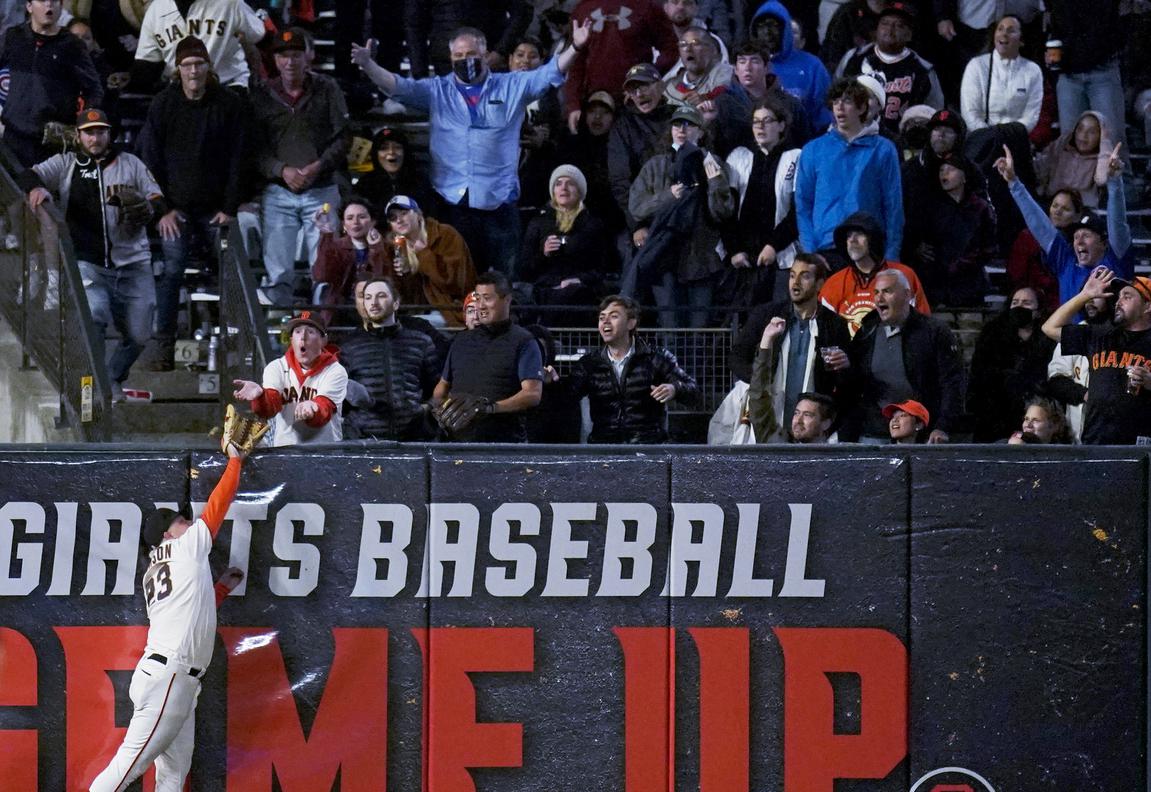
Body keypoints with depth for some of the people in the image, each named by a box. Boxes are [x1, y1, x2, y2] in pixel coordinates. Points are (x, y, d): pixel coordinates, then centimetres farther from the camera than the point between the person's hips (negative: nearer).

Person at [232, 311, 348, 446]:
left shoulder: (335, 371, 0)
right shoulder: (276, 368, 6)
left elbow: (323, 412, -17)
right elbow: (270, 408, -11)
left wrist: (311, 409, -40)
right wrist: (259, 394, -34)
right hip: (283, 448, 4)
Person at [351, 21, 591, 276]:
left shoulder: (511, 87, 9)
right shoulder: (437, 90, 11)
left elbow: (549, 74, 0)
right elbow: (398, 86, 2)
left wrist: (574, 48, -16)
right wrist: (367, 64, -15)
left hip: (499, 201, -1)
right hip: (453, 200, 1)